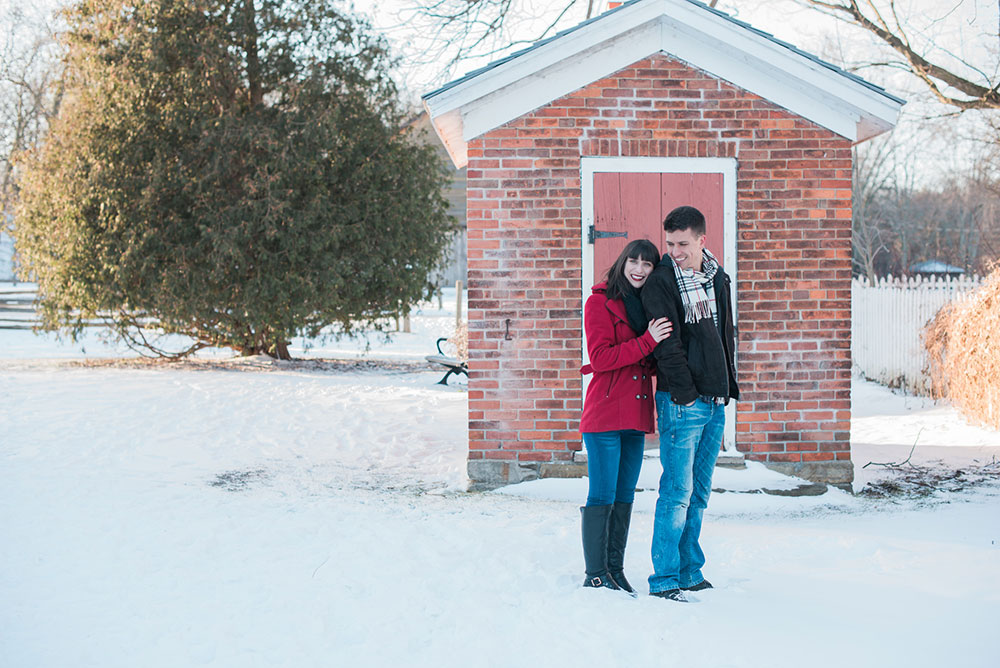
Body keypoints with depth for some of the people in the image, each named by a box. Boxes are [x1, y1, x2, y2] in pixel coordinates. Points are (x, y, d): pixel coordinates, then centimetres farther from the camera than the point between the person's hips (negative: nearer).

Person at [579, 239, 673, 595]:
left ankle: (615, 571, 18)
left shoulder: (647, 304, 16)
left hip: (636, 415, 7)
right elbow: (600, 357, -15)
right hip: (605, 414, -7)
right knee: (602, 497, -5)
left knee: (625, 497, 11)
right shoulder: (600, 302, -4)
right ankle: (595, 575, 3)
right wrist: (647, 342, -19)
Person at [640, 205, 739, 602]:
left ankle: (689, 572, 21)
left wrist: (728, 385, 14)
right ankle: (664, 580, -1)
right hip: (682, 401, -7)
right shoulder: (661, 282, -8)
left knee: (699, 494, 12)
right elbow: (667, 346, -13)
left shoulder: (718, 278, 12)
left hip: (715, 402, 7)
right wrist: (686, 394, -16)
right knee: (677, 492, -8)